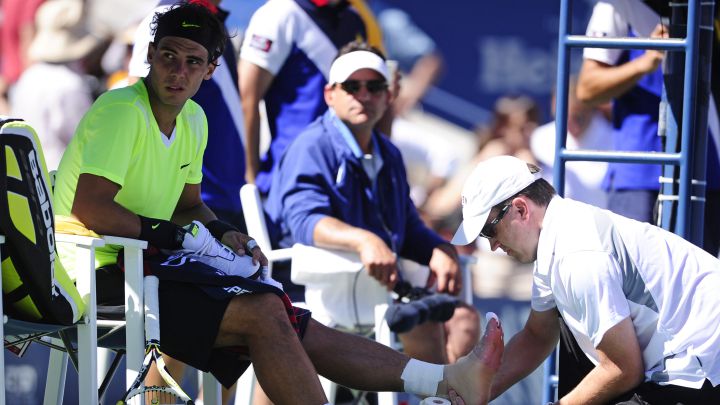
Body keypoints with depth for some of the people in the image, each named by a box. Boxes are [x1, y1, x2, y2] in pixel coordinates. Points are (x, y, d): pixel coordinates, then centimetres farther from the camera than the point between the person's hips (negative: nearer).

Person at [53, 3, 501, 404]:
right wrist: (181, 235, -18)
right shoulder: (123, 111, -15)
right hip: (106, 277, -9)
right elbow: (89, 208, -25)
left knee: (292, 325, 1)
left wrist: (222, 234, 2)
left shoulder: (192, 120, 14)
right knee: (262, 313, -20)